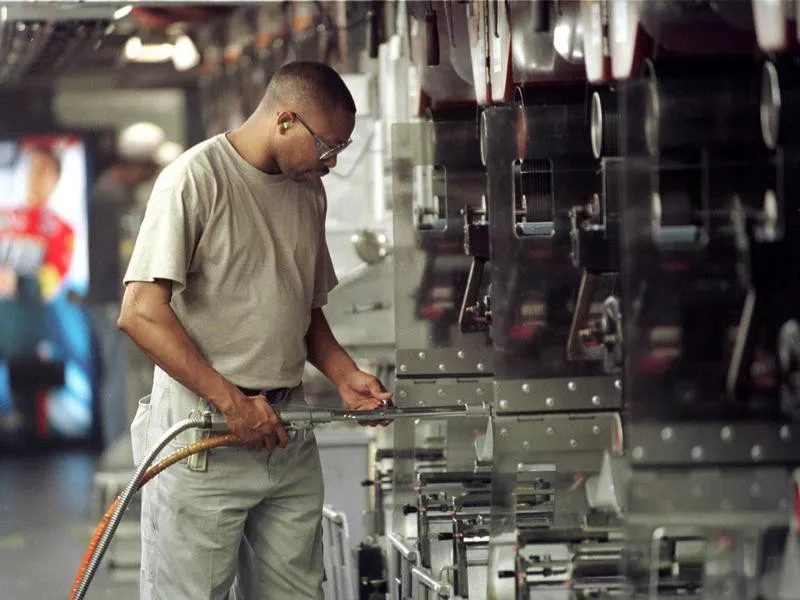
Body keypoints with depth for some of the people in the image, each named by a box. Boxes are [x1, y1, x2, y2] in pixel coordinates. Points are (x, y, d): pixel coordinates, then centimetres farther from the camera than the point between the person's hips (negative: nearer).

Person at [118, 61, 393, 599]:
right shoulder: (196, 179, -9)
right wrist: (232, 402, -18)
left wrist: (345, 376, 7)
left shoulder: (309, 192, 16)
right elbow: (141, 314, -16)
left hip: (287, 431, 7)